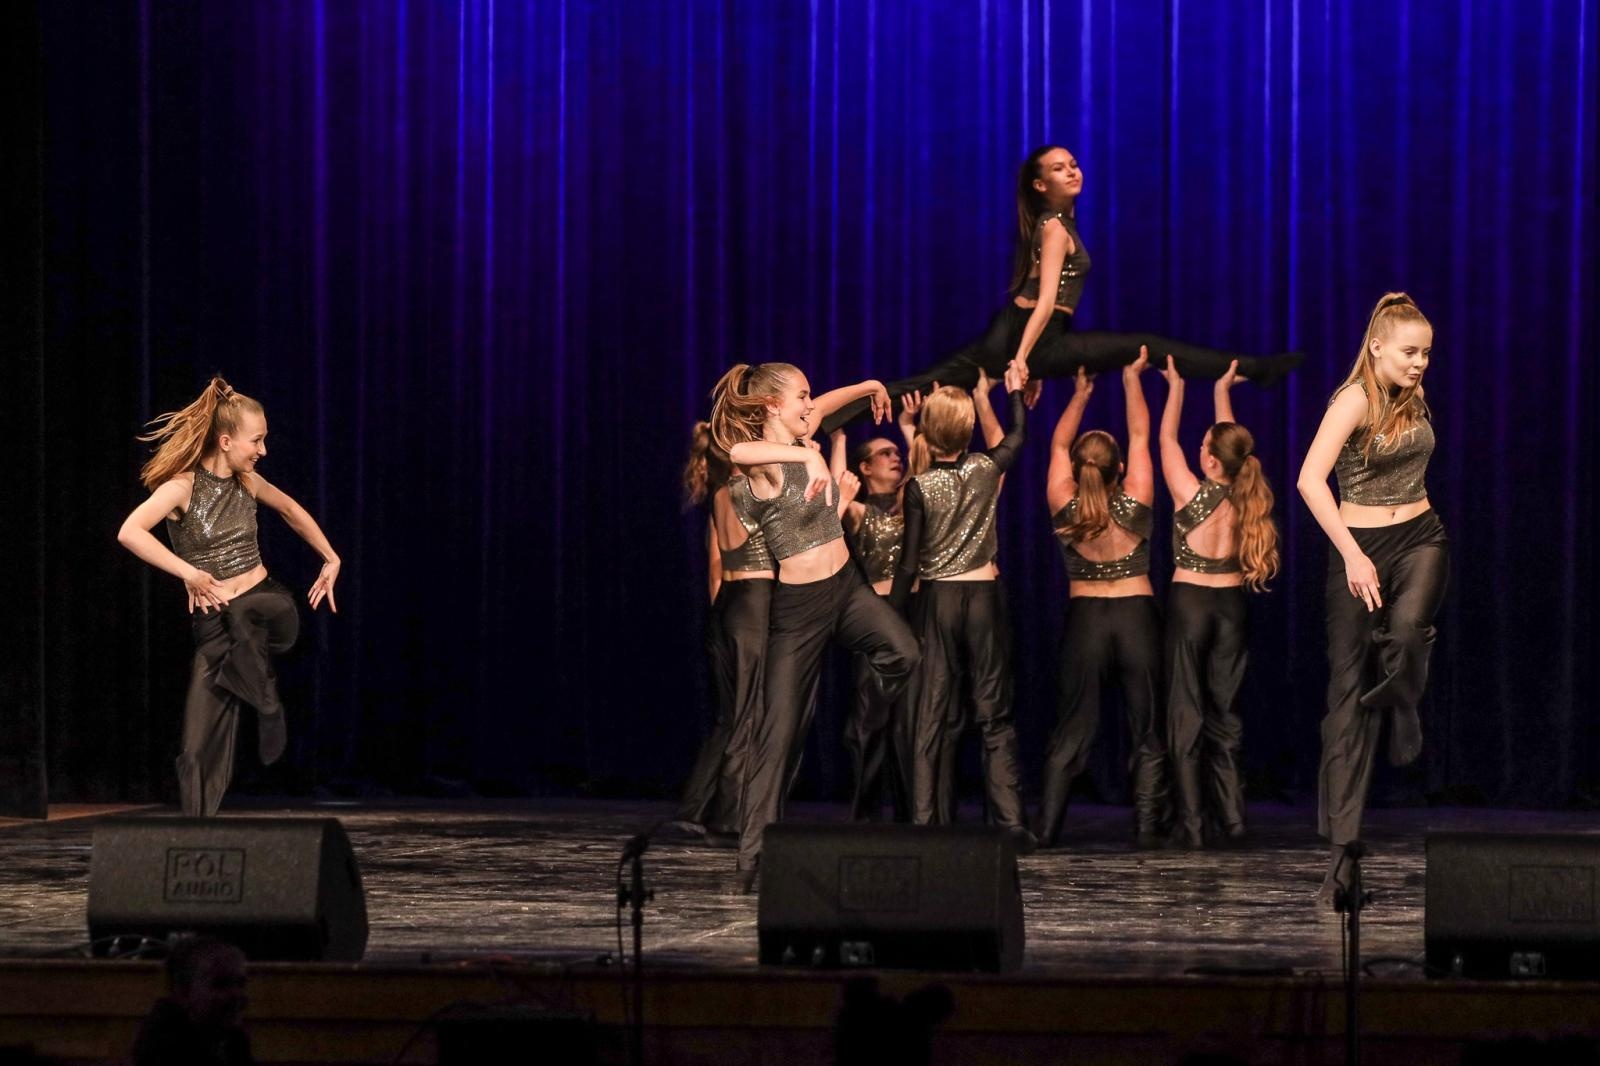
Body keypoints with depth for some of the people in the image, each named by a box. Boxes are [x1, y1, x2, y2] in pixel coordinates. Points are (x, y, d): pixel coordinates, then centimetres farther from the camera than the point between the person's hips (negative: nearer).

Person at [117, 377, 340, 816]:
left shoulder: (247, 482, 5)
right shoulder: (183, 486, -11)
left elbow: (292, 510, 28)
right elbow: (130, 532, -28)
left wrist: (330, 559, 24)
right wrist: (189, 573, -28)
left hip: (271, 606, 5)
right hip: (214, 626, -4)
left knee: (243, 612, -33)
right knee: (201, 746, -9)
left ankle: (267, 706, -12)